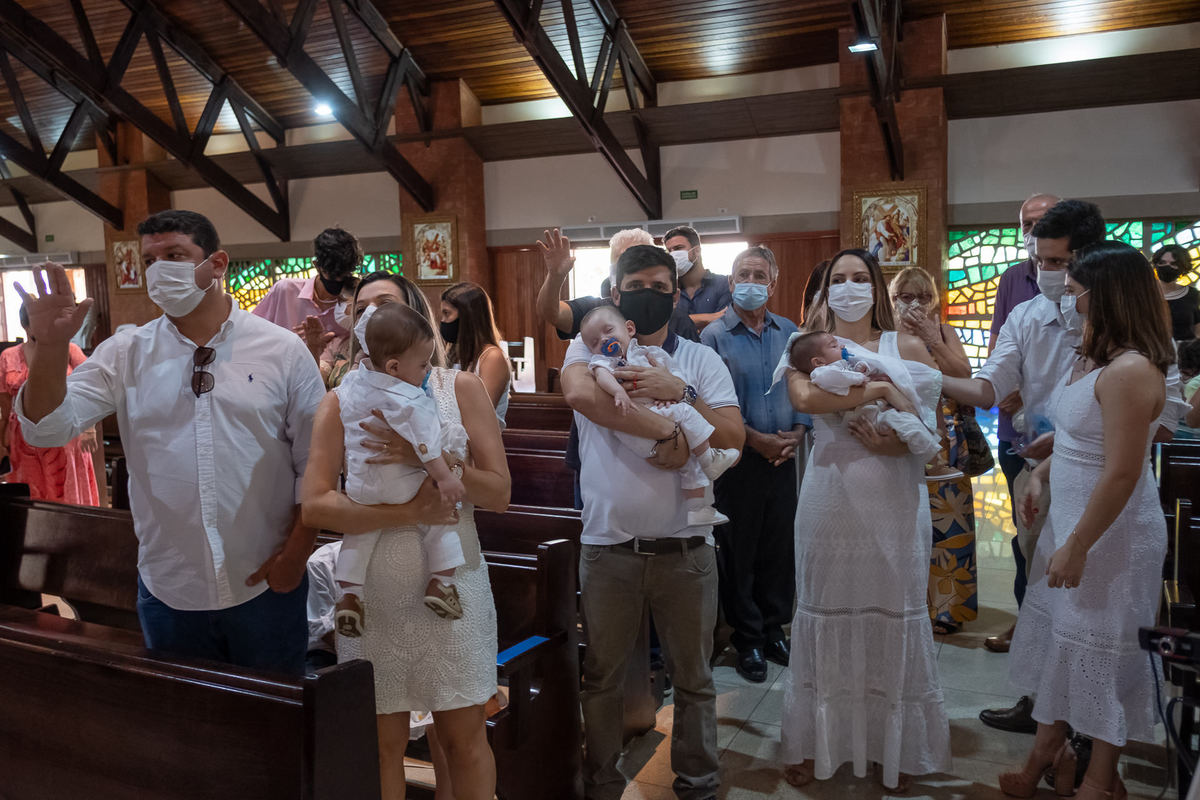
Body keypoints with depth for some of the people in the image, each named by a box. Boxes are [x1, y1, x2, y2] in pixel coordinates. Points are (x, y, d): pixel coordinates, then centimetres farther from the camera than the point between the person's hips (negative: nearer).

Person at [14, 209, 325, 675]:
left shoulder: (282, 350, -4)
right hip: (168, 589, 2)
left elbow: (319, 462, -2)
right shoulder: (126, 354, 2)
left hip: (267, 584, -2)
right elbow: (48, 427, -5)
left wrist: (298, 550, -7)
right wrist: (51, 346, -20)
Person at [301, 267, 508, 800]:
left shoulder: (461, 388, -2)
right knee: (382, 744, 13)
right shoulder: (341, 402, -1)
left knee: (464, 738, 11)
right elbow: (315, 504, -11)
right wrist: (409, 512, -21)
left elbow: (499, 492, -6)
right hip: (370, 596, 1)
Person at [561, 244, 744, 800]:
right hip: (608, 546, -1)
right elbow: (580, 393, -24)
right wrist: (667, 431, -22)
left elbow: (733, 439, -4)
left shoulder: (700, 361, 6)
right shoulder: (590, 348, 1)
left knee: (693, 678, 15)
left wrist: (681, 394, -16)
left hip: (685, 549, 1)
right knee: (602, 676, 15)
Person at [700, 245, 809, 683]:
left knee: (780, 548, 11)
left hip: (783, 457, 4)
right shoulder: (715, 336, -4)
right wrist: (756, 439, -15)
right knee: (738, 552, 4)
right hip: (738, 460, -4)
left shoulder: (789, 332, 9)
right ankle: (747, 641, 17)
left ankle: (774, 629, 27)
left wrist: (797, 433, -6)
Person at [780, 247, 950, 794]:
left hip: (894, 500, 1)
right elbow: (805, 398, -16)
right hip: (831, 497, 0)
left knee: (892, 613, 6)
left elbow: (933, 419, 0)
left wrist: (893, 443, -17)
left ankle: (896, 749, 21)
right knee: (827, 611, 6)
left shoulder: (906, 347, 8)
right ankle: (814, 743, 20)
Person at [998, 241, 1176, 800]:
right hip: (1072, 517, 9)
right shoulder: (1091, 357, 6)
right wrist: (1041, 473, 8)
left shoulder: (1131, 370, -24)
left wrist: (1077, 546, -21)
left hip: (1111, 532, -9)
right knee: (1058, 638, 18)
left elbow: (1121, 473, -25)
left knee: (1099, 651, 6)